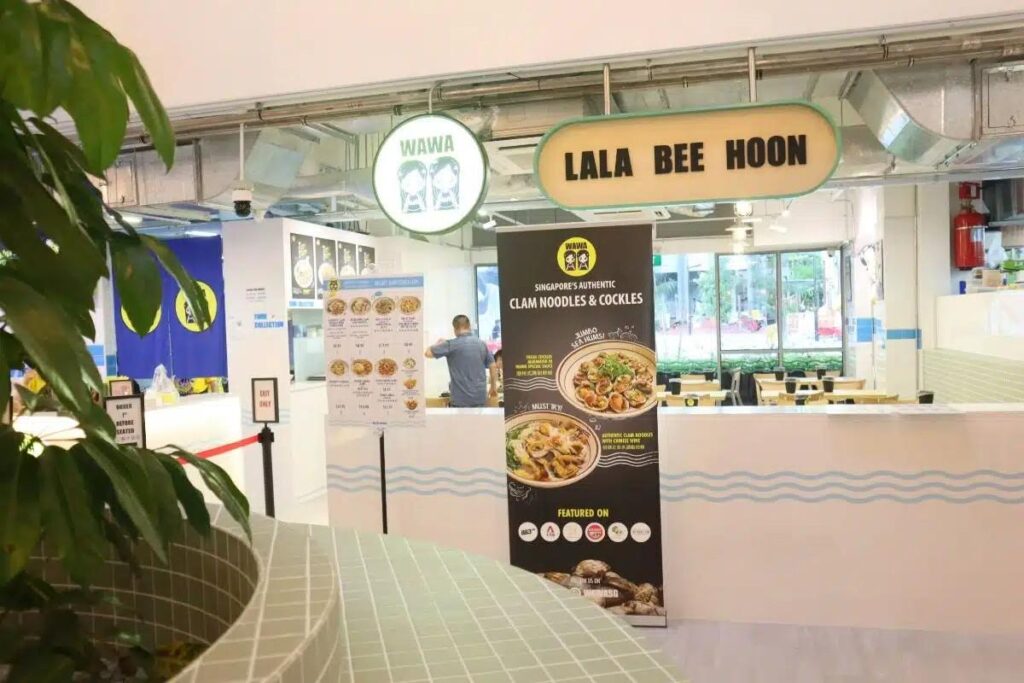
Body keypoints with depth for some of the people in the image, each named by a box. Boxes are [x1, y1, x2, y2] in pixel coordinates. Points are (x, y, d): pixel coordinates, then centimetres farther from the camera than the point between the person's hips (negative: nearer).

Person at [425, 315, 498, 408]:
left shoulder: (452, 344, -10)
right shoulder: (482, 343, 6)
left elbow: (428, 353, -5)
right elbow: (493, 366, 9)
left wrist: (439, 343, 15)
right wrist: (494, 386, 21)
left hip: (461, 397, -5)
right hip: (480, 395, 5)